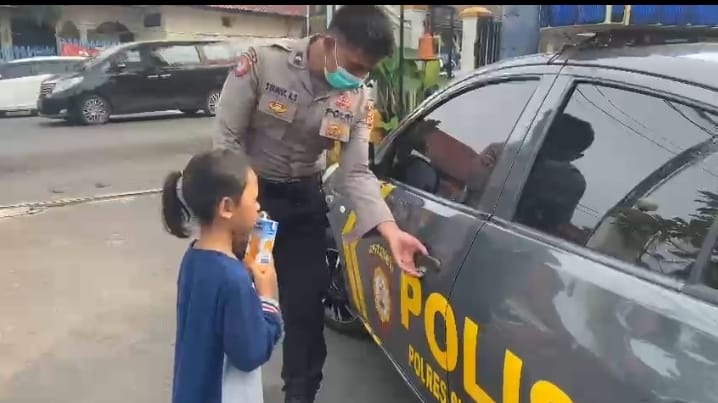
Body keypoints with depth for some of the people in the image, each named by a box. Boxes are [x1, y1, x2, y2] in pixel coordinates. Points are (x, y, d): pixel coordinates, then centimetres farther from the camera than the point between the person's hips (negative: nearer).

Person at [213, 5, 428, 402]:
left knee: (306, 303, 6)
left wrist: (390, 231, -24)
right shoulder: (263, 61, -21)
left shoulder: (358, 98, -11)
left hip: (304, 198, 3)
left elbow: (357, 172, -11)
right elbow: (227, 137, -15)